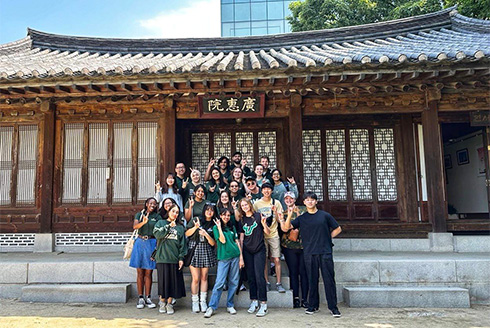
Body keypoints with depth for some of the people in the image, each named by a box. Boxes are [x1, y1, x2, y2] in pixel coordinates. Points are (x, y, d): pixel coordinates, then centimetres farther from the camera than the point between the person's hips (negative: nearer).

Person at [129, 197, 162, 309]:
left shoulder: (157, 217, 6)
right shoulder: (139, 214, 9)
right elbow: (135, 226, -8)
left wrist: (158, 246, -9)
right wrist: (143, 222, -28)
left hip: (151, 243, -1)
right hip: (140, 243, 1)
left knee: (148, 273, 2)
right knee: (140, 273, 4)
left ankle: (148, 298, 10)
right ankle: (140, 298, 11)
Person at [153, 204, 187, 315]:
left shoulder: (180, 227, 11)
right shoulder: (161, 223, 8)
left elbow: (183, 243, 7)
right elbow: (157, 234, -11)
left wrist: (181, 258, 0)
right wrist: (169, 226, -11)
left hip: (174, 258, 1)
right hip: (162, 257, -1)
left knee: (173, 281, 3)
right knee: (163, 280, 4)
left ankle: (169, 303, 16)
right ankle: (162, 302, 21)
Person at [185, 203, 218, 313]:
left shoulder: (214, 225, 6)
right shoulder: (196, 220, 2)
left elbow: (213, 243, 1)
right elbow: (187, 234, 2)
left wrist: (206, 235, -15)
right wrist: (195, 227, -13)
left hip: (207, 252, 2)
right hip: (194, 250, -2)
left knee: (204, 277, 6)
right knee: (196, 278, -2)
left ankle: (203, 302, 15)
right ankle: (195, 302, 10)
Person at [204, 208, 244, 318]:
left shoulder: (232, 227, 13)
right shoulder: (216, 228, 3)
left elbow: (237, 242, 11)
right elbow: (223, 240, -10)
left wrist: (241, 257, 5)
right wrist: (219, 227, -9)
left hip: (235, 256, 4)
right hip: (223, 257, -4)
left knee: (234, 282, 6)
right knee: (220, 282, -8)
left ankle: (230, 305, 17)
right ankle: (211, 307, -1)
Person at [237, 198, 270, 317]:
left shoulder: (258, 216, -3)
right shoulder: (242, 220, 9)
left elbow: (268, 232, -2)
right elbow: (241, 238, 12)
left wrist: (264, 224, -22)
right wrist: (240, 253, 9)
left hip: (259, 250, -4)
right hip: (247, 251, 4)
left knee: (259, 276, -9)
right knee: (251, 277, 7)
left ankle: (263, 304, -4)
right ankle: (254, 301, 17)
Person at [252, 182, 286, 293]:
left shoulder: (276, 203, 5)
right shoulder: (256, 204, 5)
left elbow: (279, 220, 3)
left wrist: (275, 211, -14)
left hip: (273, 234, 0)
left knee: (277, 259, -2)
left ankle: (278, 283, 6)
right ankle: (266, 282, 14)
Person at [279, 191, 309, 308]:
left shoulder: (302, 210, 6)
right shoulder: (283, 213, 8)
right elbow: (284, 229, -6)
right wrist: (280, 217, -17)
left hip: (303, 245, -1)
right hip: (289, 246, 1)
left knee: (303, 272, 0)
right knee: (293, 272, 3)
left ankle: (304, 299, 8)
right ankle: (295, 298, 12)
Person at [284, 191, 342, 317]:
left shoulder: (325, 215, 4)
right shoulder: (301, 218, 7)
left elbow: (337, 229, 12)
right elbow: (286, 227, -2)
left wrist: (327, 238, 5)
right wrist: (290, 216, -17)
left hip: (325, 252, -1)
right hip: (310, 253, 1)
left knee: (329, 280, 0)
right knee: (312, 280, 8)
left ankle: (333, 307, 9)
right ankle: (312, 305, 21)